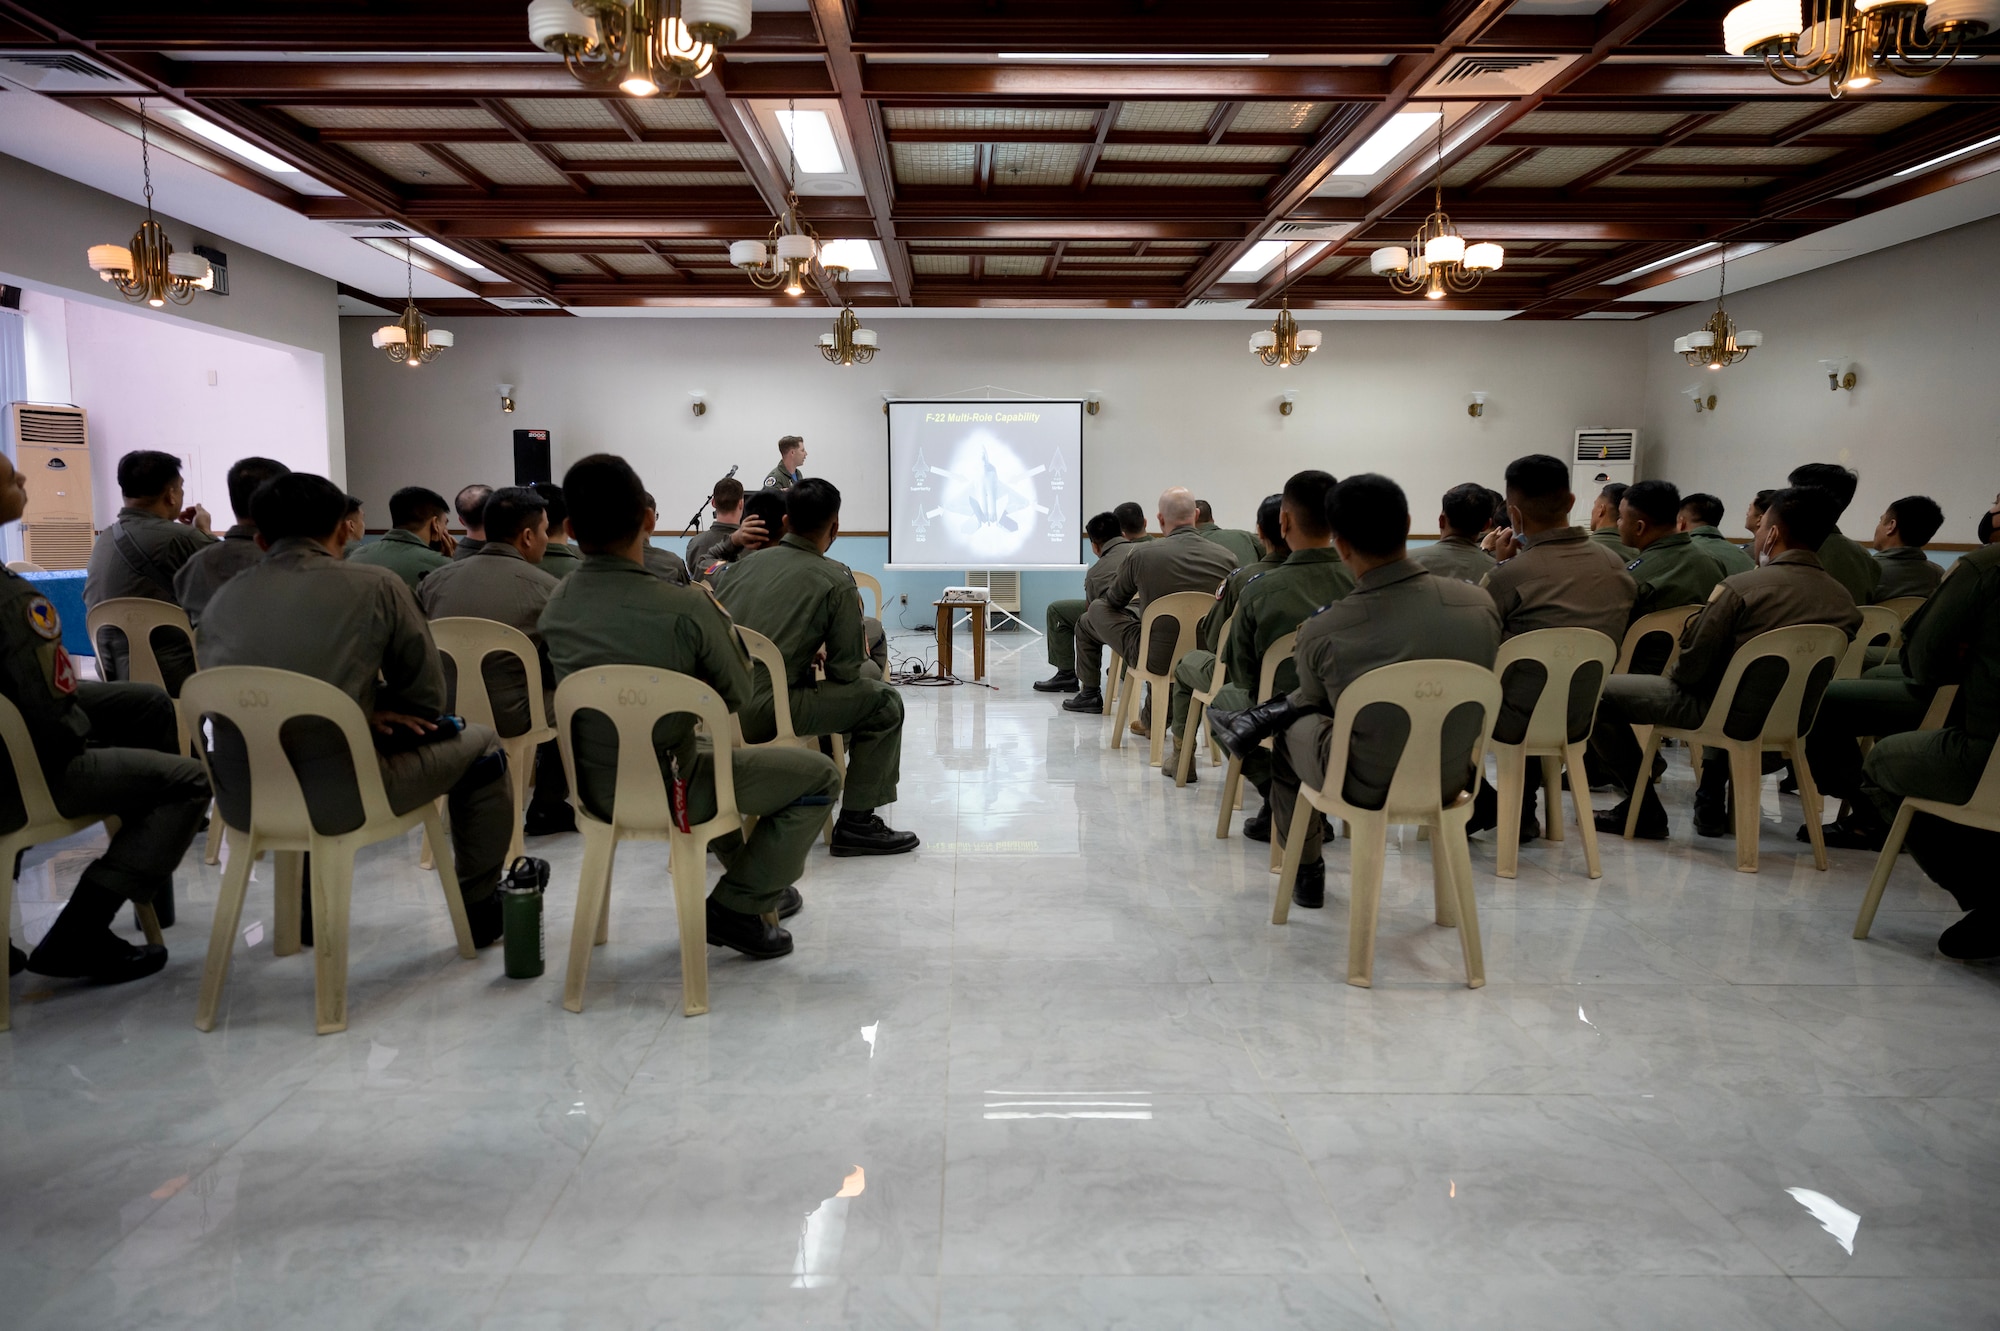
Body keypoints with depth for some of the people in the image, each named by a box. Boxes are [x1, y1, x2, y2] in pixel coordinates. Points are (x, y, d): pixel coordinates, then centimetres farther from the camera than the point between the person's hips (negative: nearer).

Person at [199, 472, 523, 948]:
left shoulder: (223, 600, 9)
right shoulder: (376, 585, -3)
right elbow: (427, 698, 2)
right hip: (340, 798, -5)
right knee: (481, 745, 18)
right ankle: (479, 908, 29)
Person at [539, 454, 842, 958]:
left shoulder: (556, 605, -4)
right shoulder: (684, 608, -24)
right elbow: (741, 699, -11)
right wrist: (717, 617, 3)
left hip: (595, 789, 7)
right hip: (668, 792, -7)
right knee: (821, 775, 8)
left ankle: (759, 884, 42)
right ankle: (736, 908, 8)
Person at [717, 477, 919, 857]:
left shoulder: (747, 562, 13)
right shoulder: (837, 581, -2)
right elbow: (845, 672, -3)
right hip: (762, 716, -7)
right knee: (884, 701, 7)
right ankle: (856, 822, 8)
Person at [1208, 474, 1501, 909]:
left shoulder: (1322, 632, -21)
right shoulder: (1480, 604, -13)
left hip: (1365, 789, -3)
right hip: (1451, 782, 4)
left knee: (1292, 728, 30)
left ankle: (1306, 872, 44)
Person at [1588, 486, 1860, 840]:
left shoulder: (1740, 588, -19)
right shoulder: (1845, 602, -1)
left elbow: (1691, 667, -15)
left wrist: (1673, 674, 7)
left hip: (1731, 716, -7)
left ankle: (1644, 806, 5)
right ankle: (1712, 798, 35)